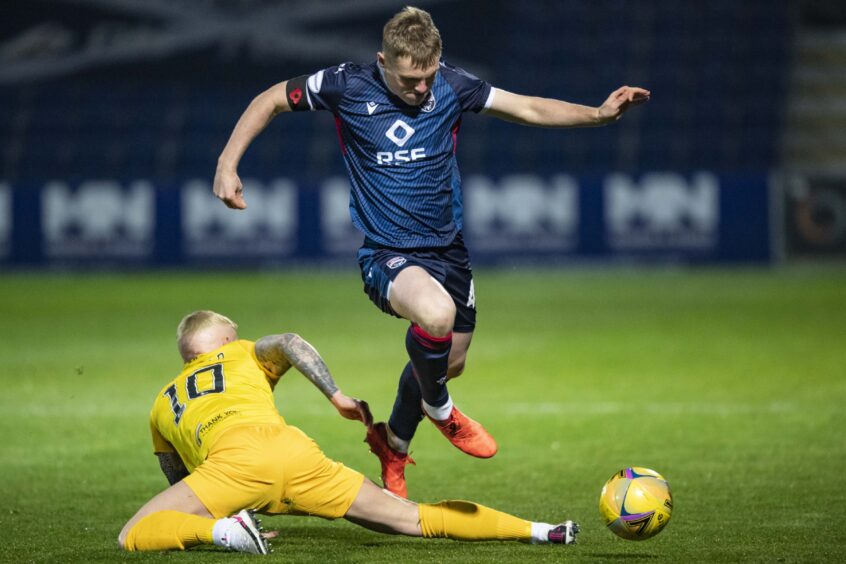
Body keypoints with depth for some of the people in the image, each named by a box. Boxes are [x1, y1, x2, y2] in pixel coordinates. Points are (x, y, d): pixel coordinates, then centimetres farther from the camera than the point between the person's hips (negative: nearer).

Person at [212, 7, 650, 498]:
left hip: (447, 249, 5)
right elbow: (271, 101, 0)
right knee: (436, 312, -35)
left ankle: (394, 444, 48)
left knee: (448, 361, 18)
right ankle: (438, 409, -4)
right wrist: (228, 164, -9)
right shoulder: (347, 86, -13)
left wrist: (600, 114, -17)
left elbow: (530, 109, -3)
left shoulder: (451, 85, -6)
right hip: (386, 254, -5)